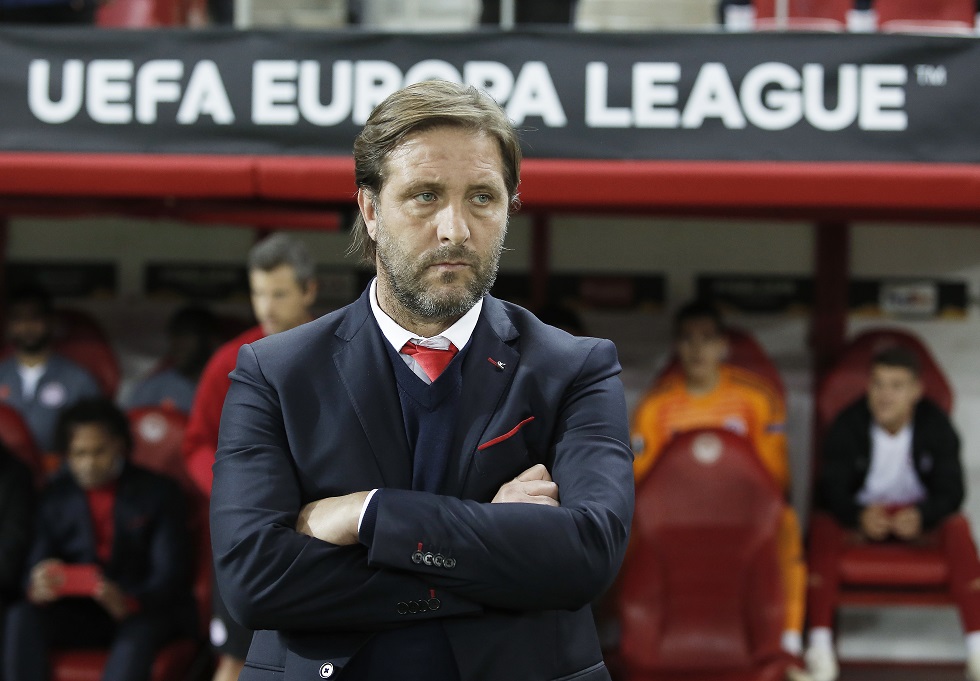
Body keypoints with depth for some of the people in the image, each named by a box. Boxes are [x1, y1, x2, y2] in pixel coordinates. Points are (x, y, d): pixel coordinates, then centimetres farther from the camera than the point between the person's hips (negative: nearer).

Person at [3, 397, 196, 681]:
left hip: (144, 608, -3)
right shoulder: (56, 496, 7)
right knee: (21, 618, -25)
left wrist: (129, 602, -30)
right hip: (79, 613, 3)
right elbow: (36, 565, 0)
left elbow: (170, 575, -8)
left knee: (139, 631, -37)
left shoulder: (158, 493, 0)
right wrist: (38, 588, -27)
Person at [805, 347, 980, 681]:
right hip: (860, 513, 0)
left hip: (919, 515, 0)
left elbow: (951, 490, -16)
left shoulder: (936, 425, -13)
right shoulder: (847, 425, -14)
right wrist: (860, 516, -43)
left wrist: (921, 515, -40)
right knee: (822, 526, -32)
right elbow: (832, 489, -19)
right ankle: (820, 642, -33)